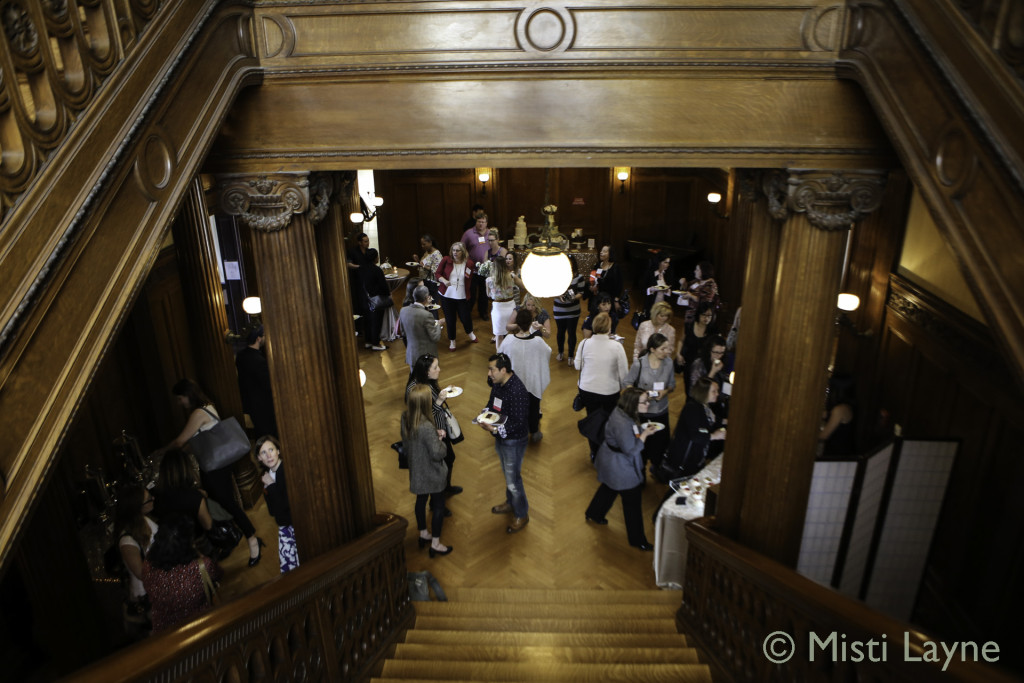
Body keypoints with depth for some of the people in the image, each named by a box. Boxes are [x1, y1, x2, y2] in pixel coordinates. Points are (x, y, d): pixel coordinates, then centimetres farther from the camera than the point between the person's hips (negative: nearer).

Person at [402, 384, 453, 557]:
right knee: (438, 505, 12)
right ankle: (435, 544, 25)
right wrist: (440, 440, -10)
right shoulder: (427, 427, -35)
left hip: (416, 471, 7)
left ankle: (423, 535, 45)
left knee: (421, 500, 25)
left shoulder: (405, 418, -10)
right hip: (433, 474, -7)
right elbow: (437, 454, -28)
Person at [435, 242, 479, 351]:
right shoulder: (446, 260, -5)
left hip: (462, 296, 0)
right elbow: (437, 273, -3)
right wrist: (444, 280, -17)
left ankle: (471, 333, 37)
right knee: (450, 319, 8)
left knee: (465, 317, 2)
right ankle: (452, 341, 30)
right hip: (447, 295, 0)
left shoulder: (469, 263, -3)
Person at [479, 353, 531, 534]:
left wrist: (496, 429, -37)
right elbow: (491, 402, 13)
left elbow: (518, 422, -29)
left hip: (514, 441, -8)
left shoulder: (517, 391, -31)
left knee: (513, 480, 5)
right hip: (500, 437, 8)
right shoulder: (497, 383, -4)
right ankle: (510, 503, 48)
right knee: (508, 474, 26)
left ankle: (522, 515, 26)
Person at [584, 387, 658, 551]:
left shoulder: (622, 412, -8)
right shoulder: (622, 424, -37)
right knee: (633, 501, 7)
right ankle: (637, 540, 25)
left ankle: (593, 515, 55)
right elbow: (631, 450, -29)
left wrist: (643, 430, -4)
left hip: (611, 460, 10)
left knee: (609, 488, 32)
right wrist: (644, 434, -22)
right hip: (620, 467, -10)